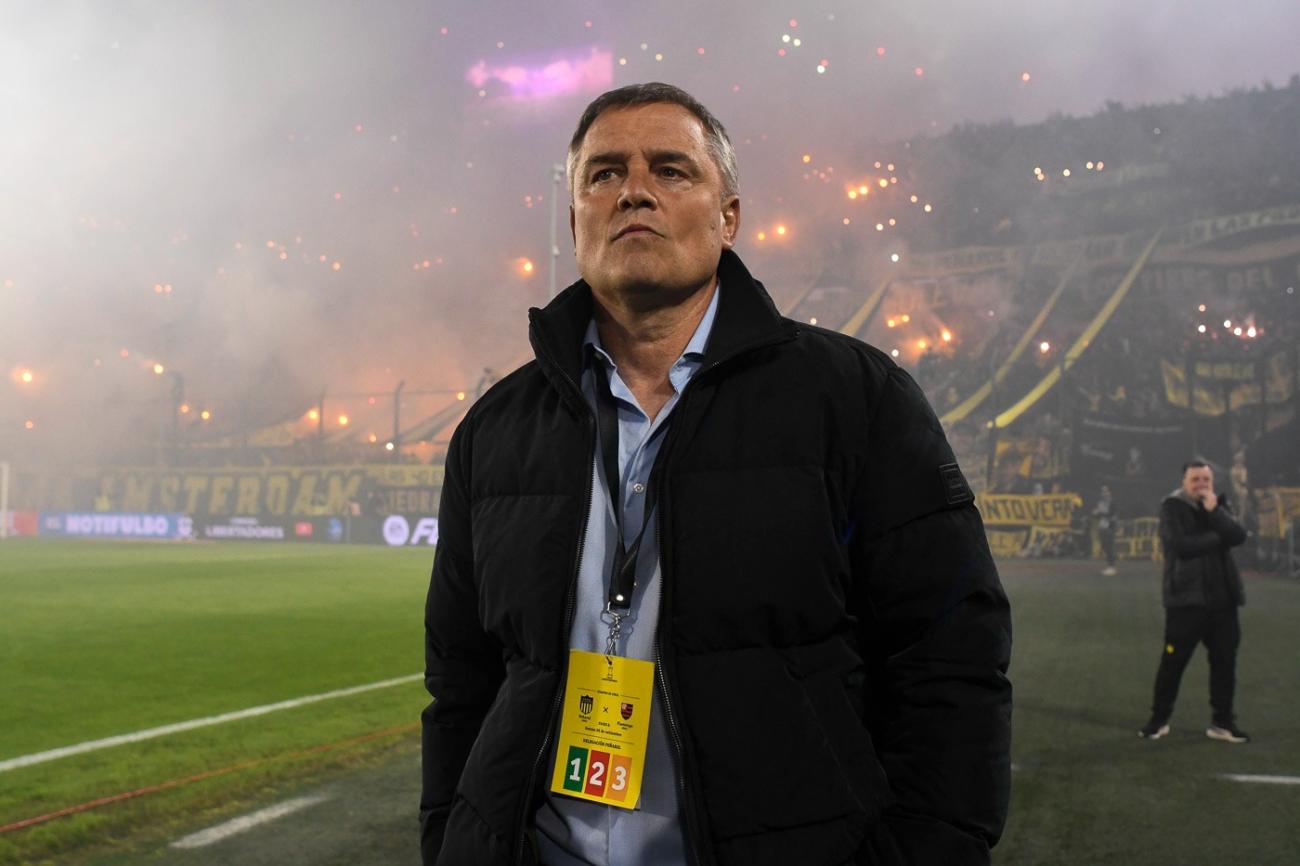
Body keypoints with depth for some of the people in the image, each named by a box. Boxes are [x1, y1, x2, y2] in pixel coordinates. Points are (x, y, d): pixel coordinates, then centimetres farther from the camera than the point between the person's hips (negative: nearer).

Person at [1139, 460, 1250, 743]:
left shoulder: (1217, 506, 11)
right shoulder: (1172, 507, -5)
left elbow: (1238, 536, -6)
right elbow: (1182, 546, -19)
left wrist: (1214, 511, -15)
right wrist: (1218, 537, -9)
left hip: (1223, 598, 5)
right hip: (1185, 599, -5)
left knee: (1225, 661, 9)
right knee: (1172, 662, 1)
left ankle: (1222, 722, 22)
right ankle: (1159, 719, 16)